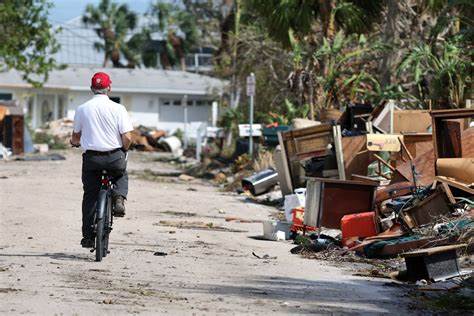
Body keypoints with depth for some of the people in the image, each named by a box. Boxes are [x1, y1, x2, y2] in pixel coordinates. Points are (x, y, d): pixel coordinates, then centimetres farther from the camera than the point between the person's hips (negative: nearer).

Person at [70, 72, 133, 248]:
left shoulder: (82, 109, 0)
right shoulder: (117, 109, -6)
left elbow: (75, 137, 7)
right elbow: (127, 138, -10)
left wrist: (75, 142, 31)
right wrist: (124, 150, 11)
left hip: (91, 157, 1)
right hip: (114, 157, -1)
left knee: (90, 196, 12)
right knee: (121, 176, 32)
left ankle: (88, 236, 10)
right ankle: (119, 198, 3)